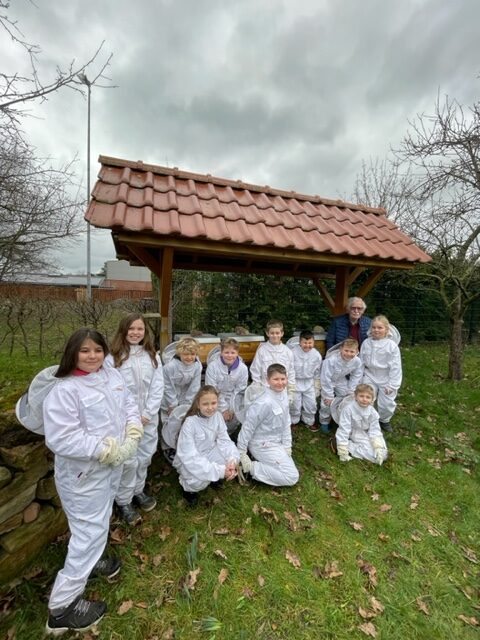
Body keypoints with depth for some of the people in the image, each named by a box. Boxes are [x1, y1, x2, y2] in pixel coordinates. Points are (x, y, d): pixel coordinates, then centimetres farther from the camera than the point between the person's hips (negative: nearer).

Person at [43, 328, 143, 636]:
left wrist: (133, 433, -14)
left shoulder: (112, 375, -3)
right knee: (91, 530, 4)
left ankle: (88, 562, 53)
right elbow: (61, 439, -28)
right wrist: (108, 450, -26)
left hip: (113, 465, 8)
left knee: (99, 521, 28)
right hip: (84, 473, -7)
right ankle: (62, 607, 26)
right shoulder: (64, 390, -24)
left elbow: (130, 404, 2)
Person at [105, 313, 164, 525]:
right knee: (128, 460, 3)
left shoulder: (152, 356, 1)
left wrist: (148, 413, -8)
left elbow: (158, 386, 0)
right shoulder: (113, 358, -10)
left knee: (145, 456, 17)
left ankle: (138, 491, 40)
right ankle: (123, 501, 27)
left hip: (148, 417, 4)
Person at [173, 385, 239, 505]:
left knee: (233, 456, -20)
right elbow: (190, 456, -29)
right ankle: (187, 484, 2)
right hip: (189, 461, -5)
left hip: (209, 453, 5)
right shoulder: (190, 423, -27)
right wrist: (218, 470, -33)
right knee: (199, 481, -34)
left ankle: (215, 477, 9)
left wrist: (232, 460, -30)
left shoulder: (217, 416, -12)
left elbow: (224, 441, -10)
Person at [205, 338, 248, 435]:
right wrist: (223, 409, -13)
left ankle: (228, 434, 27)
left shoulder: (243, 368, -12)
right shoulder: (212, 366, -18)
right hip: (216, 400, -1)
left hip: (233, 402, 2)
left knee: (233, 421, -6)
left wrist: (231, 409, -10)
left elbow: (239, 391, -6)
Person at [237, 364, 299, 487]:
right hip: (263, 445, -8)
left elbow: (286, 422, 3)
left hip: (276, 443, 8)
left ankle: (259, 459, 18)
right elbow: (248, 427, -21)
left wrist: (287, 446, 2)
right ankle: (249, 467, -4)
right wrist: (241, 453, -14)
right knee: (292, 477, -6)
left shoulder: (283, 394, -6)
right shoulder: (264, 403, -30)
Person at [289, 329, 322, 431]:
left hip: (309, 383, 3)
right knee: (295, 404, 8)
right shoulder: (293, 352, -23)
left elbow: (317, 373, 4)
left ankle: (309, 421, 39)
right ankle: (293, 421, 35)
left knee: (311, 404, 14)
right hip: (295, 382, -3)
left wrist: (317, 387, 10)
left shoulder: (317, 355, -10)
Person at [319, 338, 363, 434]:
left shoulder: (357, 361, -28)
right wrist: (329, 396, -21)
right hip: (328, 382, -3)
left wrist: (350, 392, -6)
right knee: (326, 403, -3)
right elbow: (326, 379, -30)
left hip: (342, 382, 4)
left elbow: (356, 378, -10)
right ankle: (324, 422, 22)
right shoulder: (331, 360, -40)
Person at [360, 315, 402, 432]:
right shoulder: (366, 343, -6)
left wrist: (392, 385, -13)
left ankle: (384, 420, 38)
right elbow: (361, 362, 2)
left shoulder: (392, 345, -16)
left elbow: (395, 367, -13)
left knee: (387, 404, 7)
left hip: (386, 379, -2)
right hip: (370, 376, 2)